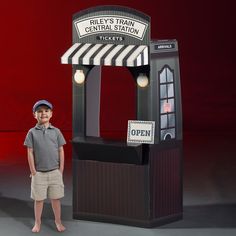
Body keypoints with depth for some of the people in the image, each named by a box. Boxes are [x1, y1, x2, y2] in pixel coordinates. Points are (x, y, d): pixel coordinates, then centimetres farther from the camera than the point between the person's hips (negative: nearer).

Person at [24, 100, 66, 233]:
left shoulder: (56, 131, 1)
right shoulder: (32, 132, -3)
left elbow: (61, 151, 4)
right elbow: (30, 153, -2)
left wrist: (61, 170, 1)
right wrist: (33, 171, -5)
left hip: (55, 172, 1)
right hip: (39, 173, -1)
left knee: (56, 198, 9)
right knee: (39, 199, 7)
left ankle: (58, 221, 23)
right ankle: (37, 223, 21)